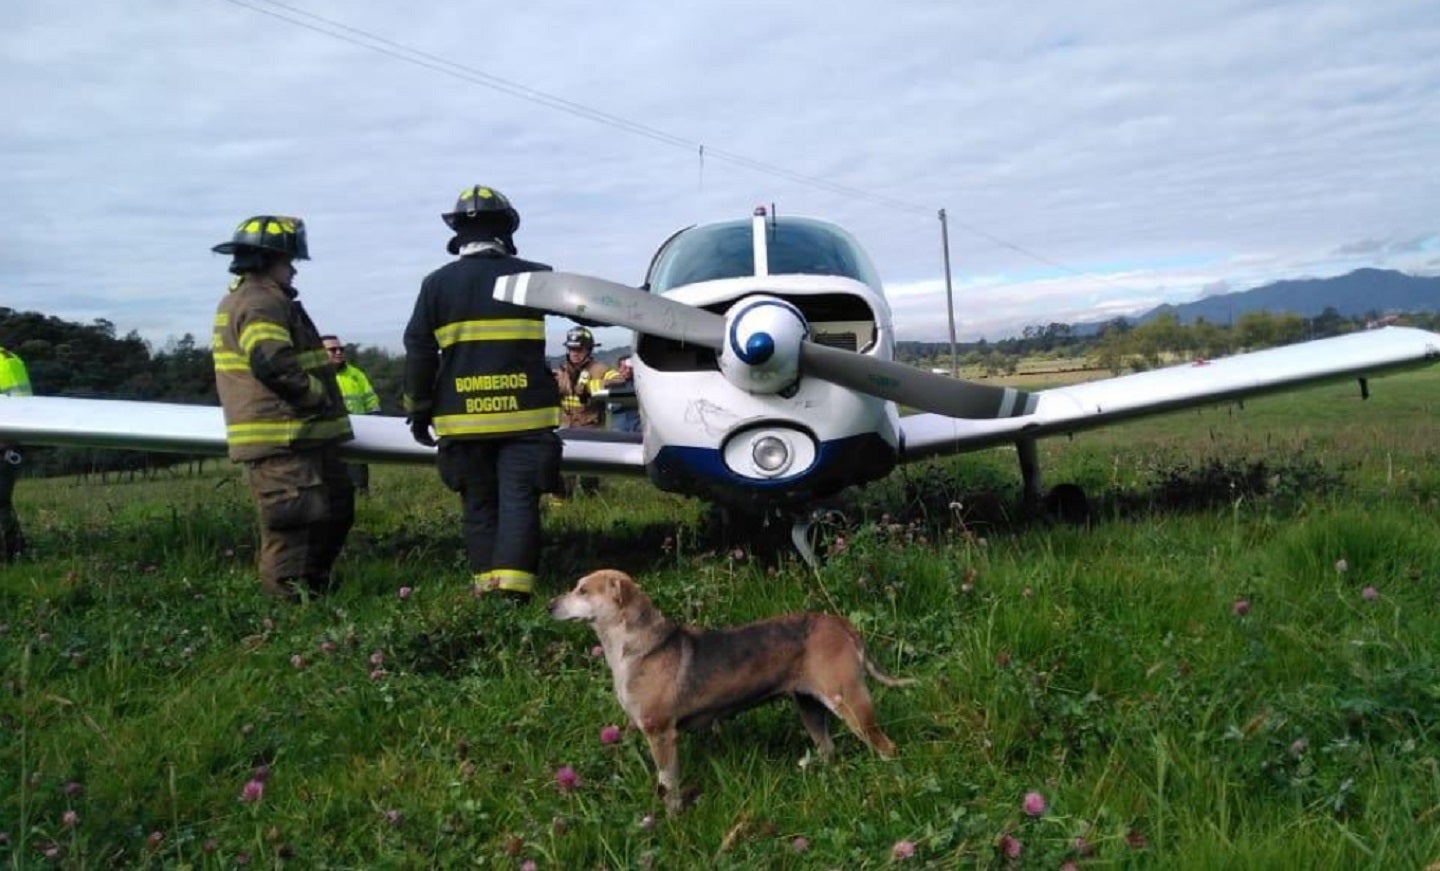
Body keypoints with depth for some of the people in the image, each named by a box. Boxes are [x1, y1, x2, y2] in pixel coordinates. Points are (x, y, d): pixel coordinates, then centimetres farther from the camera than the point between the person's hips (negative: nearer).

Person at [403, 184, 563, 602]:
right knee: (518, 500, -2)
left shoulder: (438, 283, 2)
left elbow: (418, 352, 3)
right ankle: (513, 583, -11)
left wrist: (419, 410, 12)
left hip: (463, 416, 1)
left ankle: (485, 580, 14)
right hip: (524, 413, -1)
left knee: (478, 504, 12)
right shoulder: (535, 277, 1)